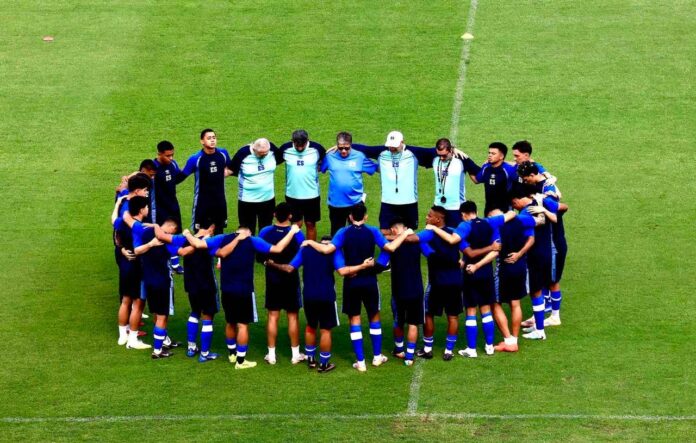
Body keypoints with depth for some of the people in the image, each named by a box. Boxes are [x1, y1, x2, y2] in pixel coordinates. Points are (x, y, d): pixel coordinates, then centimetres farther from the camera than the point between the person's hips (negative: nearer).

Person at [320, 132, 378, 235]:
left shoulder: (360, 157, -6)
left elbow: (376, 168, 1)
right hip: (335, 204, 1)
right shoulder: (330, 157, -3)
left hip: (355, 203, -1)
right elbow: (318, 168, 13)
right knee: (336, 234, 14)